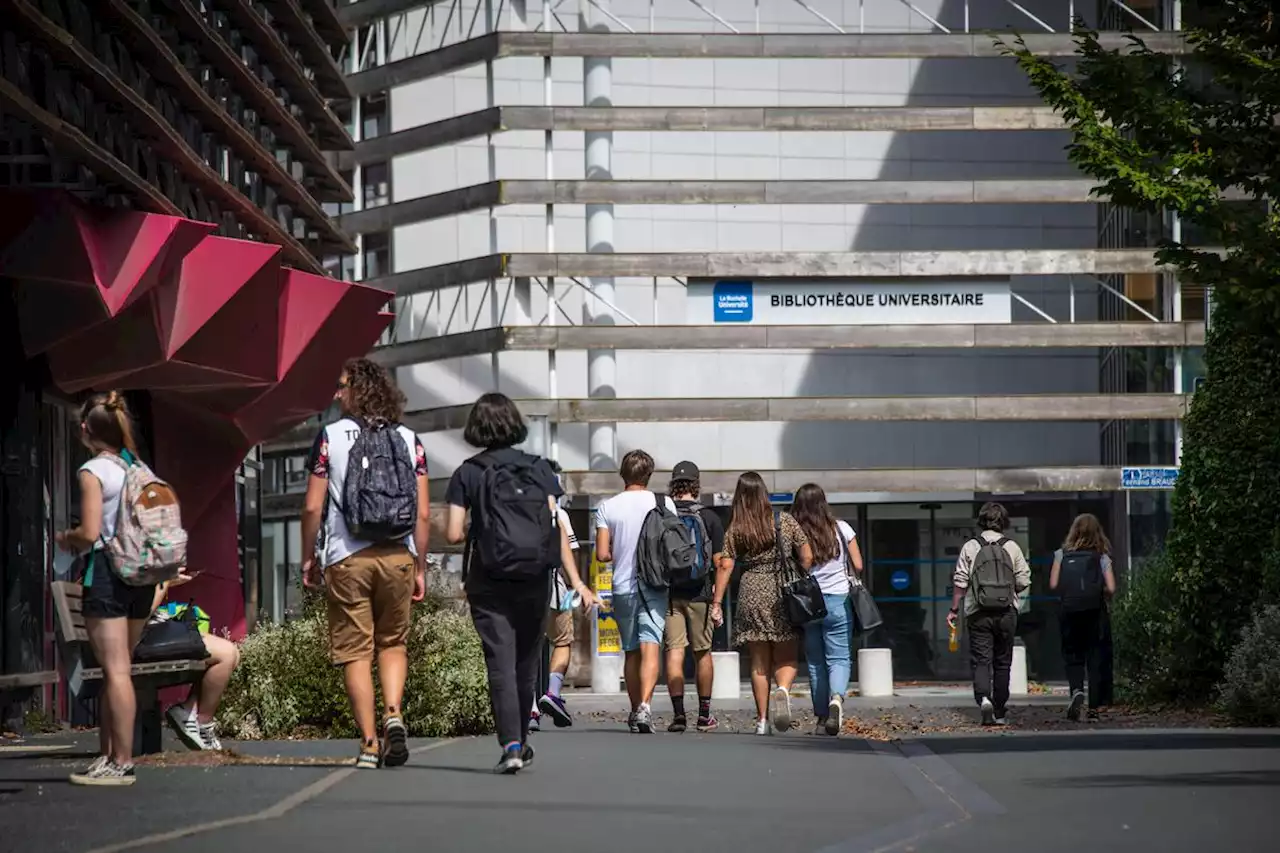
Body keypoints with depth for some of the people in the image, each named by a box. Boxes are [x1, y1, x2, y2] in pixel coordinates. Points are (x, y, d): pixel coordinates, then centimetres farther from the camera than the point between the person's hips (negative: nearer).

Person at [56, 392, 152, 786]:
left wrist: (65, 539, 5)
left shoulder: (93, 471, -9)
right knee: (118, 668, 13)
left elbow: (90, 532, -16)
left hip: (107, 573, -7)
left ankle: (121, 763, -8)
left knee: (115, 670, -7)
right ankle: (108, 754, 16)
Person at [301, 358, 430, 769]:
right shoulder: (409, 440, 6)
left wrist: (309, 557, 9)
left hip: (346, 558, -2)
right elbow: (422, 513, 3)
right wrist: (421, 568, 10)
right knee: (393, 643, 17)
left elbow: (313, 507, -4)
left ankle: (369, 743, 0)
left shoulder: (331, 436, -1)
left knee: (356, 651, 3)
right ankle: (393, 714, -7)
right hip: (397, 555, 2)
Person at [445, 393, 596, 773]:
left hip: (489, 581, -2)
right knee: (526, 664, 16)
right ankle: (521, 742, 27)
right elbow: (557, 527, -2)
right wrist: (576, 581, -3)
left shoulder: (468, 473, -1)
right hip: (535, 580, 2)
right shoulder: (539, 469, 5)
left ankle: (511, 746, -18)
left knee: (500, 665, -4)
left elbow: (453, 533, -6)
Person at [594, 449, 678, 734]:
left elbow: (602, 554, -3)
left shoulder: (607, 507, -1)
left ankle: (635, 711, 21)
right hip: (654, 585, -2)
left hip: (623, 586, 2)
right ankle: (645, 706, -28)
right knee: (650, 647, -11)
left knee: (631, 652, 14)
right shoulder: (664, 503, -2)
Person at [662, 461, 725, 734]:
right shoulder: (708, 517, -3)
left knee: (674, 650, -1)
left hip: (667, 592, 0)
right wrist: (717, 588, 11)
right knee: (703, 652, 10)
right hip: (699, 593, 0)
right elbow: (719, 560, -3)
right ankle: (704, 714, 14)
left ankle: (678, 712, -11)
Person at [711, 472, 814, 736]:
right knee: (786, 659, 5)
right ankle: (783, 690, -26)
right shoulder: (785, 521, 1)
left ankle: (762, 721, 7)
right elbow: (807, 557, 0)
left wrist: (716, 602, -2)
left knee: (759, 663, 8)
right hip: (784, 593, -1)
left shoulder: (734, 531, 1)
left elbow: (725, 566, -5)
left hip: (751, 594, 1)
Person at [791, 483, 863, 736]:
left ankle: (822, 717, 12)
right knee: (840, 658, 2)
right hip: (838, 601, -1)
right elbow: (858, 566, 0)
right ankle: (837, 697, -26)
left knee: (815, 662, 11)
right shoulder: (841, 529, -3)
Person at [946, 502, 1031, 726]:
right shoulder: (1012, 547, 2)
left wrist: (954, 610, 4)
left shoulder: (970, 547, 0)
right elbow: (1024, 581, 1)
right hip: (1007, 613, 1)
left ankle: (983, 698, -27)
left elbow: (960, 582, -3)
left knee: (981, 660, -2)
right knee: (1002, 662, 10)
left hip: (979, 614, -1)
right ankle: (1000, 712, 13)